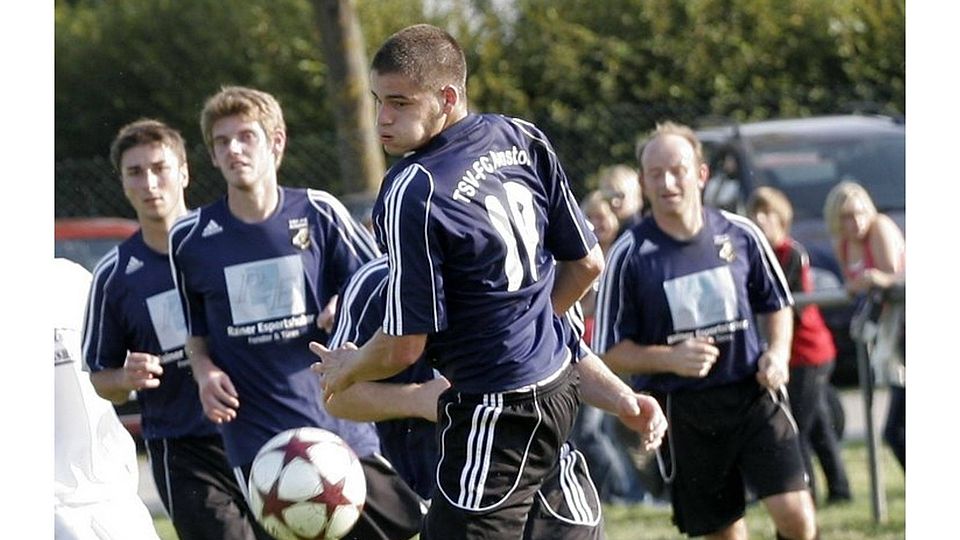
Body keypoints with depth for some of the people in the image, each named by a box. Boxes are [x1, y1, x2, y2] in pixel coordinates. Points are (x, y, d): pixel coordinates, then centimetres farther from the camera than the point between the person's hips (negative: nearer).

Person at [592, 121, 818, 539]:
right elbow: (610, 353, -2)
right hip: (685, 415, -1)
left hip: (753, 394, 1)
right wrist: (670, 358, -18)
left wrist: (778, 352, -3)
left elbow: (777, 304, 17)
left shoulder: (739, 234, 2)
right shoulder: (630, 255, -5)